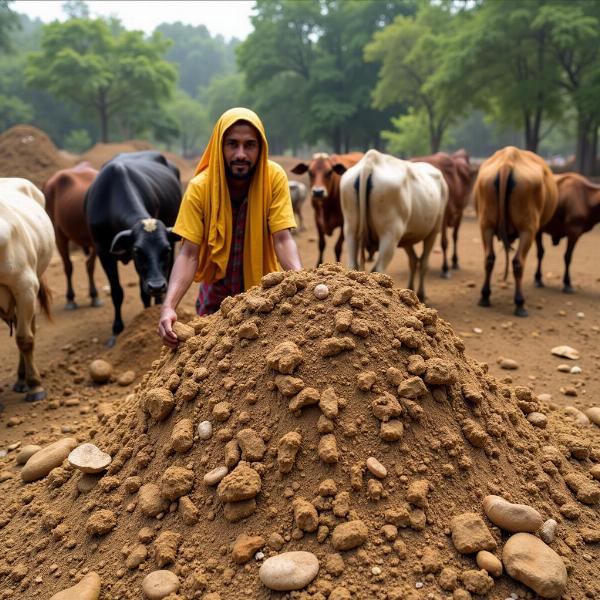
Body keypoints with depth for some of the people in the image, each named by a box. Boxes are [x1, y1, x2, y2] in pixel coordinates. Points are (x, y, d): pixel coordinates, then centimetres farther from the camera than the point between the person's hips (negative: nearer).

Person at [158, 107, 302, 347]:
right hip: (216, 293, 0)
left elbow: (282, 239, -22)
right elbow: (189, 254, -23)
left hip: (263, 290, 0)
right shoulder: (199, 187, -20)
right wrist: (169, 306, -38)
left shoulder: (274, 178, -18)